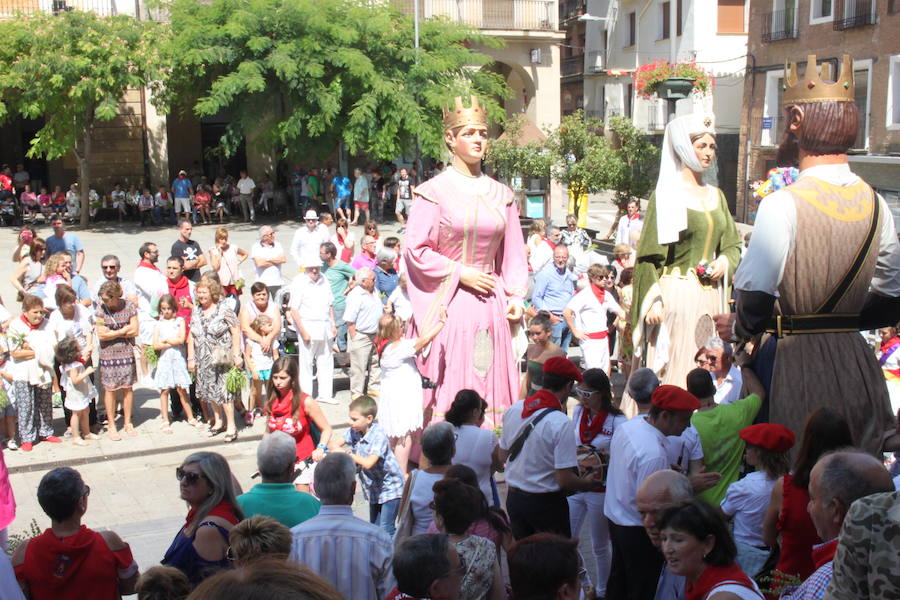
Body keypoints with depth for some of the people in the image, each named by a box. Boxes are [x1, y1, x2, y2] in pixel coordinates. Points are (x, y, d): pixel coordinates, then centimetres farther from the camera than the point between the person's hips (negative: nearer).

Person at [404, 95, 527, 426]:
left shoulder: (501, 194, 10)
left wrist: (516, 296, 5)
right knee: (446, 390, -3)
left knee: (492, 387, 5)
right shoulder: (434, 191, -2)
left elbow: (513, 253, 15)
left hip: (491, 305, 4)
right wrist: (461, 273, -9)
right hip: (449, 303, -4)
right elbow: (415, 249, -6)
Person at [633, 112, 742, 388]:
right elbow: (648, 254, -7)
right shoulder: (666, 195, -4)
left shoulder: (716, 195, 14)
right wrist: (653, 301, -15)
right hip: (676, 292, -6)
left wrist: (724, 262, -3)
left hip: (710, 292, 6)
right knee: (673, 368, -6)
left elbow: (732, 244, 19)